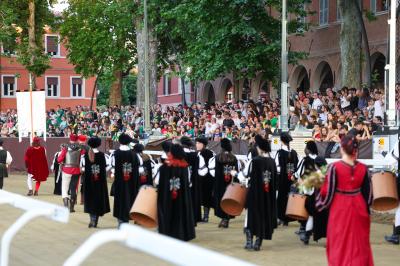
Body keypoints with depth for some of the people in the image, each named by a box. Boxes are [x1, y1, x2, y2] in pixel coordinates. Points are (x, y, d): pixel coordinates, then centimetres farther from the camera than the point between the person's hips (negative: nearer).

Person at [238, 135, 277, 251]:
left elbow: (244, 175, -6)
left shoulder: (254, 161, -13)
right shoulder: (272, 162, 0)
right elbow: (275, 178, 7)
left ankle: (249, 241, 3)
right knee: (264, 216, 11)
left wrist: (238, 175, 13)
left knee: (251, 215, 8)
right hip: (268, 193, 4)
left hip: (254, 192, -4)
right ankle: (258, 243, 13)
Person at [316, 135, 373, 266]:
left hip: (340, 210, -3)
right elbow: (368, 193, 3)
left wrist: (321, 204, 9)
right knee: (359, 244, 14)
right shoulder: (363, 168, -4)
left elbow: (328, 192, -10)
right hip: (359, 209, 3)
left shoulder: (335, 167, -14)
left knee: (340, 245, 9)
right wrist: (366, 209, 18)